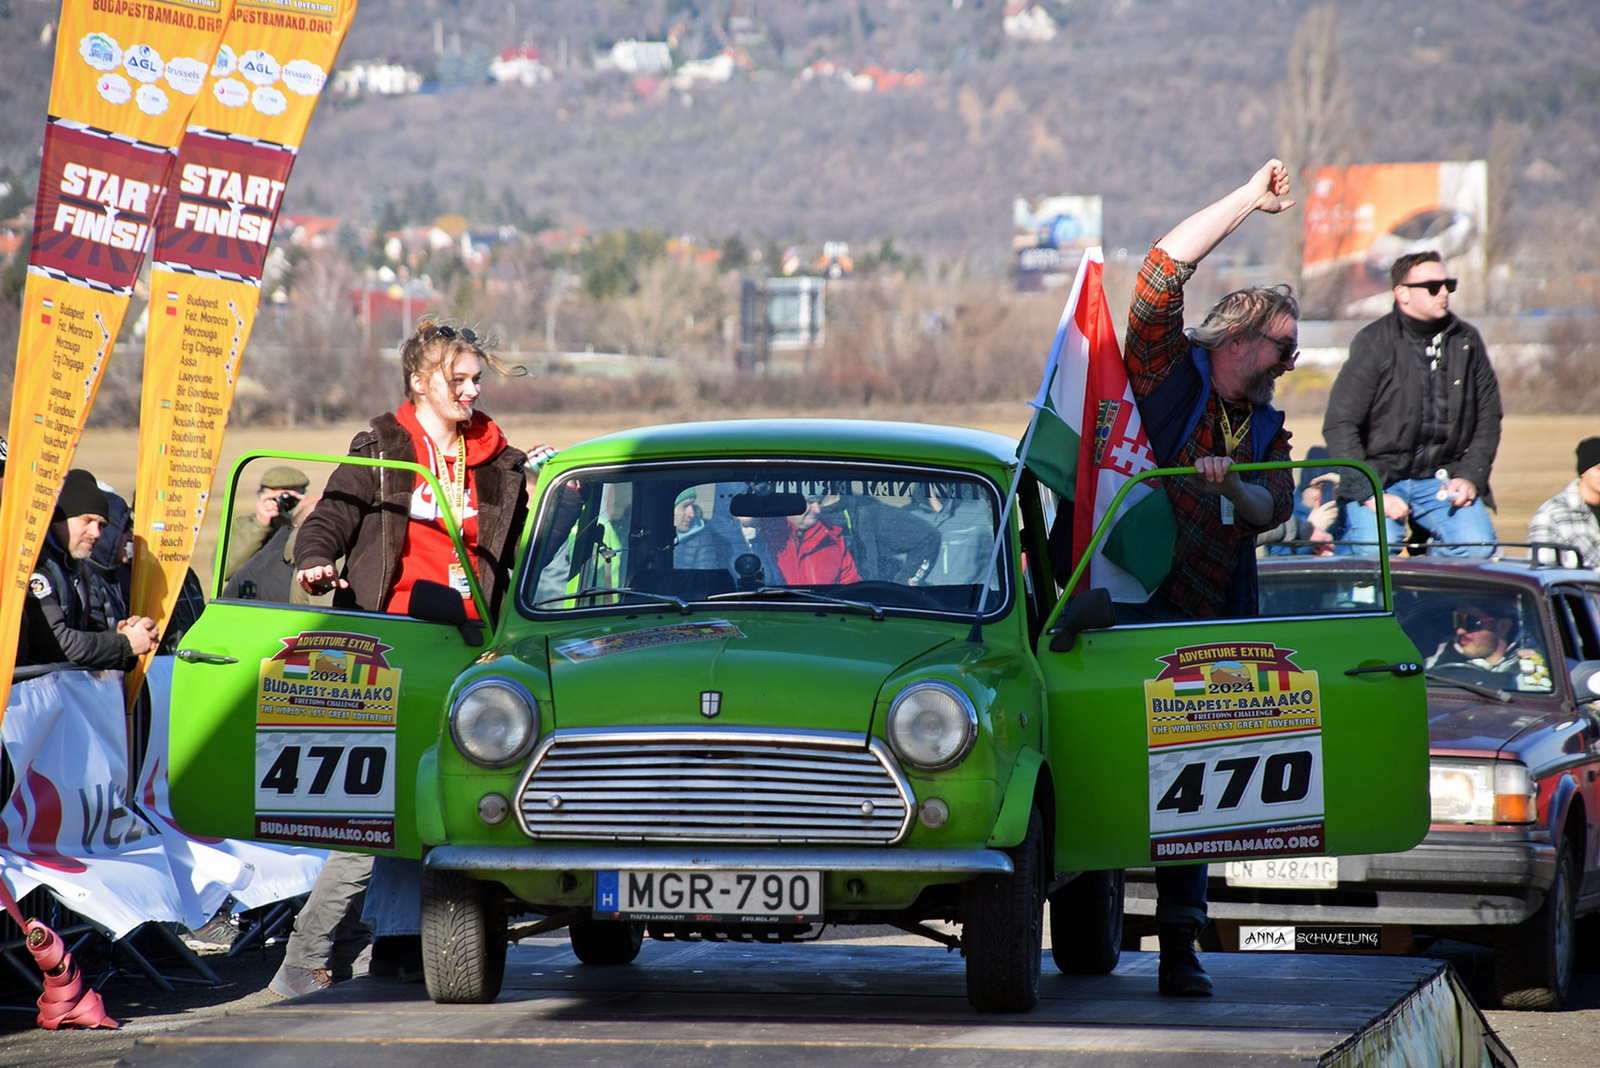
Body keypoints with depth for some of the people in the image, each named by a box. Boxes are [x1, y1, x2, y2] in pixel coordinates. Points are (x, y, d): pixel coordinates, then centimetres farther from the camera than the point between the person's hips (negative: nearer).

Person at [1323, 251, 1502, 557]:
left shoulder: (1467, 341, 6)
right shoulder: (1375, 342, -7)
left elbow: (1488, 417, 14)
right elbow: (1339, 425, -11)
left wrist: (1470, 476, -1)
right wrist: (1369, 493, -17)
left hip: (1445, 479, 4)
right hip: (1380, 477, -4)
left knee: (1479, 547, -19)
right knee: (1376, 551, -27)